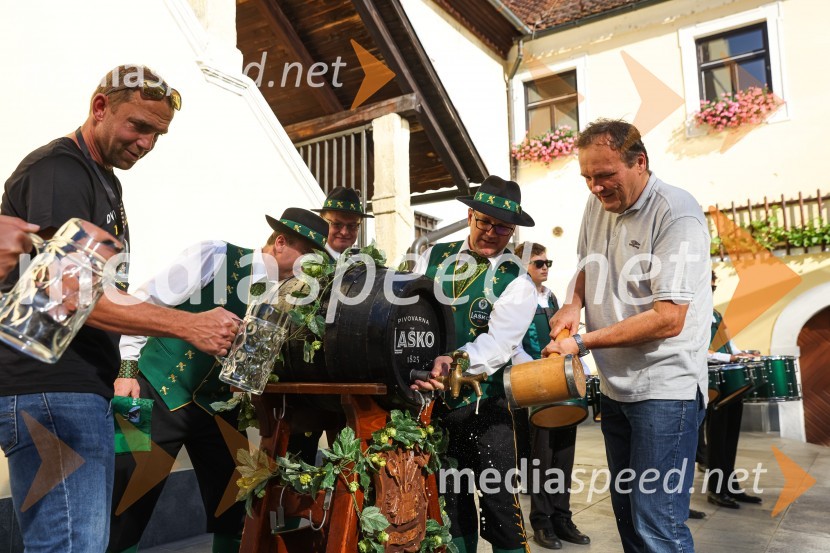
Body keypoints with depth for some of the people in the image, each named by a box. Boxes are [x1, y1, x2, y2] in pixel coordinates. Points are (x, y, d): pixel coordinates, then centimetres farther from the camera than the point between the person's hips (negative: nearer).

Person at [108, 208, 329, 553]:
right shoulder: (215, 257, -14)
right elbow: (144, 302, -9)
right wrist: (128, 368, -10)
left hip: (219, 405, 5)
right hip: (161, 393, -4)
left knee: (231, 507, 10)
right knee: (128, 507, 0)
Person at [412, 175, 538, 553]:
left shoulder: (516, 283, -6)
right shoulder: (434, 257, 5)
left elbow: (497, 344, -19)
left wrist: (452, 365, -36)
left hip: (484, 407, -3)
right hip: (431, 402, 4)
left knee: (498, 504, 2)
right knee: (451, 503, 18)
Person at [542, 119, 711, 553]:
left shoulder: (676, 215, -17)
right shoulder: (598, 203, 6)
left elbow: (668, 319, -22)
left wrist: (582, 343, -20)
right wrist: (574, 303, 1)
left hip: (665, 389, -7)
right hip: (615, 384, 7)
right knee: (627, 512, 18)